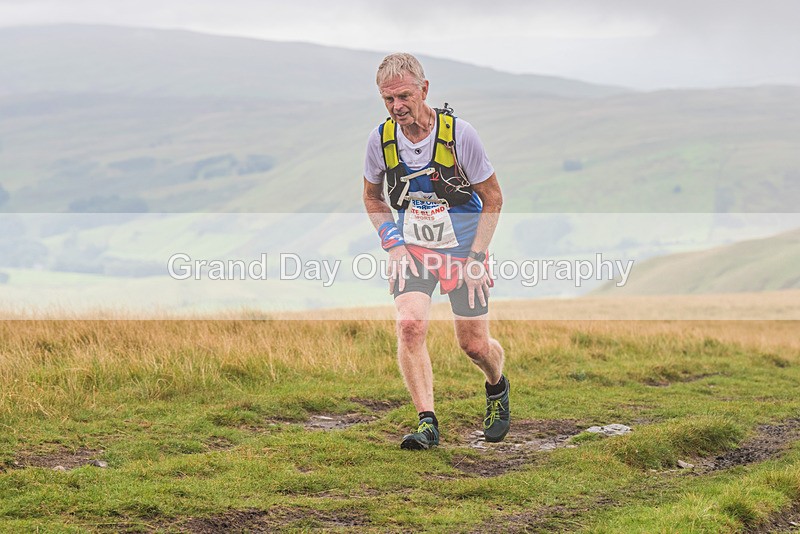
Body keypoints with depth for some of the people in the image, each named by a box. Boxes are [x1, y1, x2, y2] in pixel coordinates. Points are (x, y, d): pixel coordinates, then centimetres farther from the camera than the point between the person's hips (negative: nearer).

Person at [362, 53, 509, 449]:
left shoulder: (459, 134, -19)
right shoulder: (381, 139, -10)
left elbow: (493, 198, -8)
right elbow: (373, 197, 9)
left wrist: (476, 257, -13)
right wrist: (393, 245, -4)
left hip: (463, 249, -2)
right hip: (412, 249, 2)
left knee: (474, 345, 3)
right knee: (410, 325, -22)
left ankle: (497, 389, 38)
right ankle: (427, 423, -18)